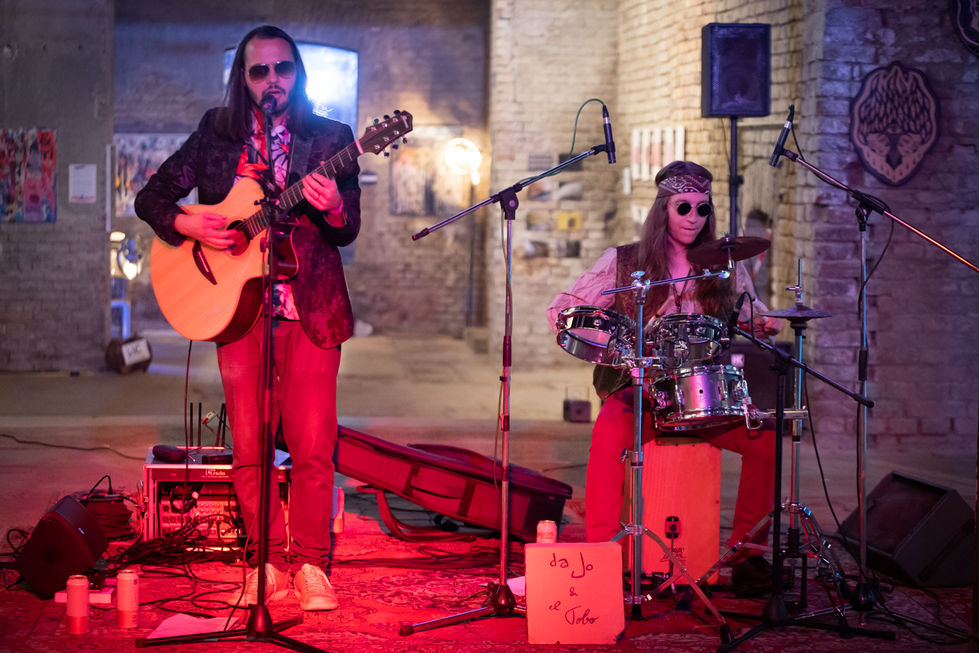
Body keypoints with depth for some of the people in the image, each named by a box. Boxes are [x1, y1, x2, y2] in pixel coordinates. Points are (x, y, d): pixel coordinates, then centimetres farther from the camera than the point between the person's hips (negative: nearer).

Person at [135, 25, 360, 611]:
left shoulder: (331, 139, 5)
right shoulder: (216, 135, 9)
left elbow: (349, 231, -2)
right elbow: (152, 196, 13)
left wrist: (334, 209, -25)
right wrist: (188, 225, -7)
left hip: (311, 308, -1)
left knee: (313, 448, -6)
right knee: (249, 449, 2)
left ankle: (311, 567, 5)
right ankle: (268, 567, 12)